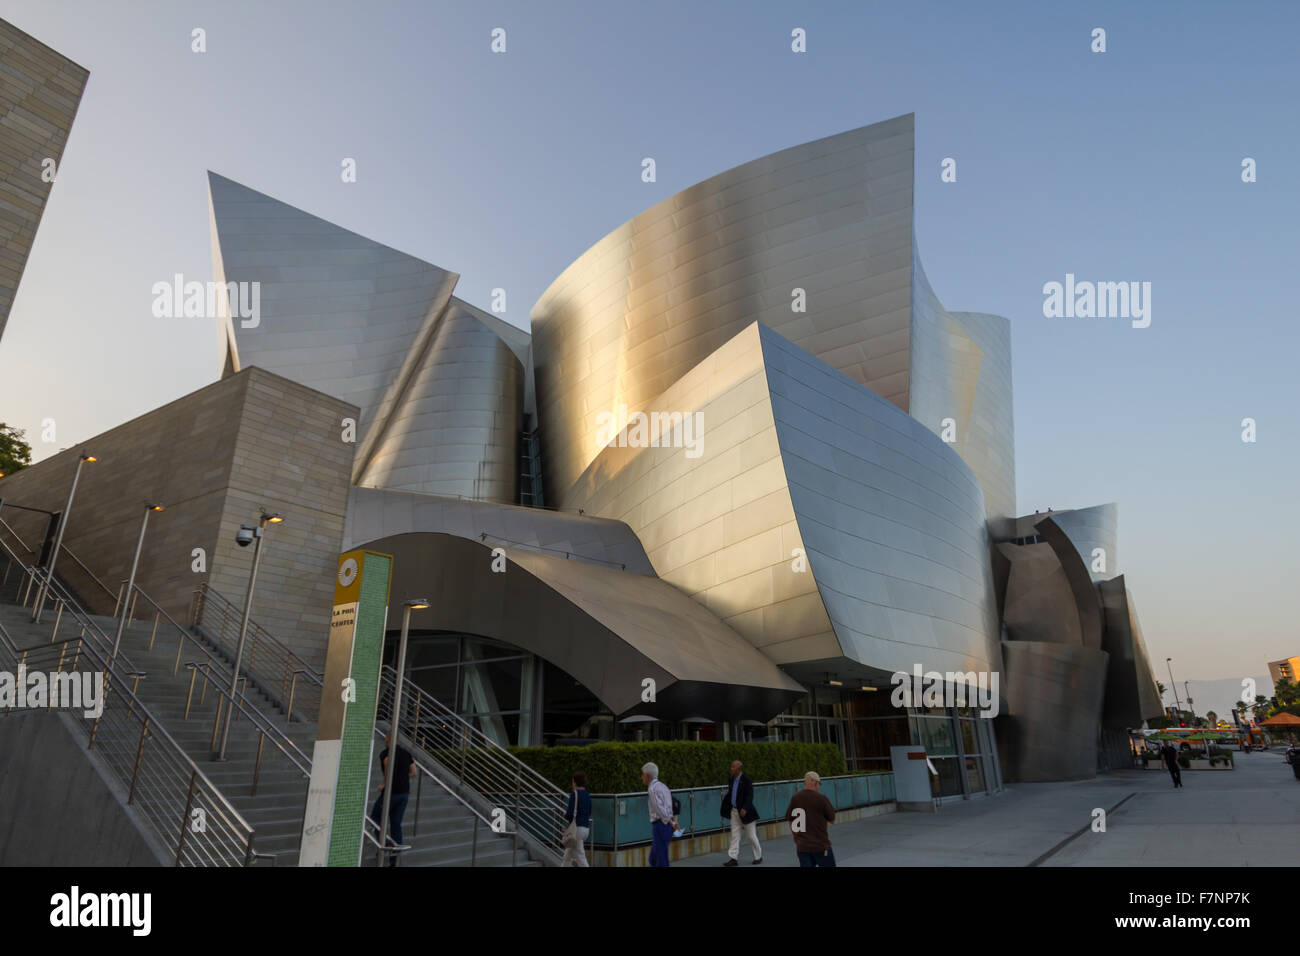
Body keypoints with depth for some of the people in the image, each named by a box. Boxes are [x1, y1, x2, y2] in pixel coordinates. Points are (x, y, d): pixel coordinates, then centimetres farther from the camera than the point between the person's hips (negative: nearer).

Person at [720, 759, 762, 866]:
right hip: (734, 811, 6)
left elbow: (750, 796, -21)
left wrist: (745, 808, -31)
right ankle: (734, 859, 9)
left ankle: (758, 857, 25)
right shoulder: (732, 779, 6)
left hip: (744, 812, -6)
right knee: (735, 836, 5)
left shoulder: (746, 781, -15)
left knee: (751, 836, 7)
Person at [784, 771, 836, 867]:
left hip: (801, 847, 4)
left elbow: (790, 821, 9)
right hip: (820, 845, -3)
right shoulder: (821, 798, -12)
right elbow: (832, 819, -3)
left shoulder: (794, 798, 0)